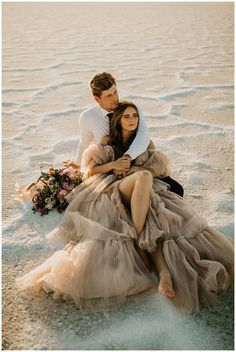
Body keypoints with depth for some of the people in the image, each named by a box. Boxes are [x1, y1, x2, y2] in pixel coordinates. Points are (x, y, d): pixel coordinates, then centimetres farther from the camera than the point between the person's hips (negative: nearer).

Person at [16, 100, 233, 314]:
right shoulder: (107, 142, 17)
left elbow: (158, 169, 10)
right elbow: (90, 169, 10)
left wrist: (132, 168, -5)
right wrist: (112, 165, -7)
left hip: (144, 192, 2)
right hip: (111, 189, -2)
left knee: (153, 222, -31)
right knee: (143, 177, -36)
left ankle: (164, 272, -50)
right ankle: (137, 238, -35)